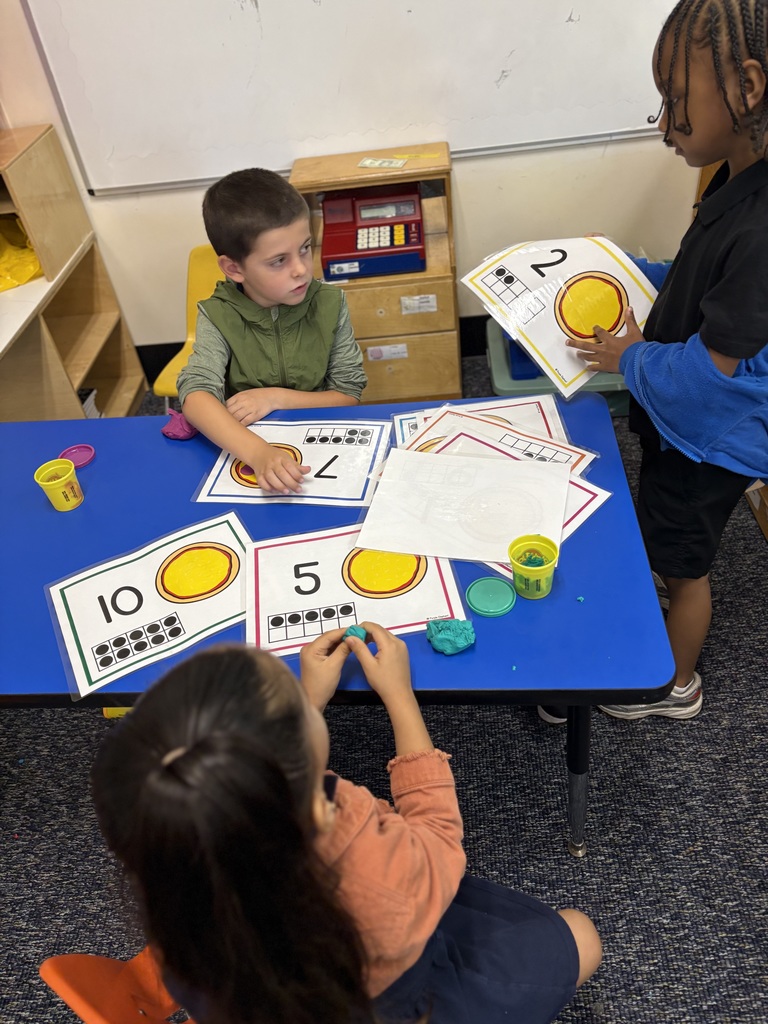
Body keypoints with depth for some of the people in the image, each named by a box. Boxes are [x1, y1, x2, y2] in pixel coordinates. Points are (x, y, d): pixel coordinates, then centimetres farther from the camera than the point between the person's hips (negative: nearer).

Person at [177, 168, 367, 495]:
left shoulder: (330, 303, -6)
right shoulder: (218, 316, -10)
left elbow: (349, 395, -1)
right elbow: (196, 395, -24)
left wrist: (277, 398, -16)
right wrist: (258, 452, -41)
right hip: (243, 450, 1)